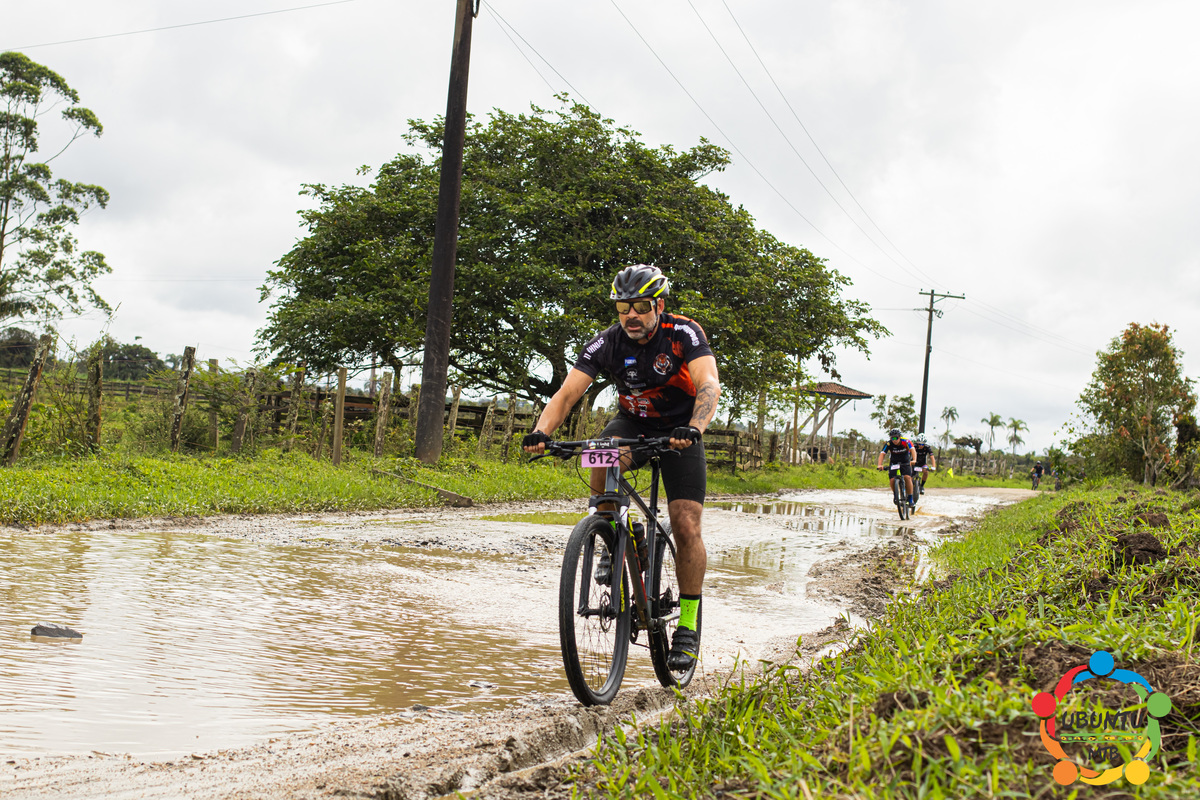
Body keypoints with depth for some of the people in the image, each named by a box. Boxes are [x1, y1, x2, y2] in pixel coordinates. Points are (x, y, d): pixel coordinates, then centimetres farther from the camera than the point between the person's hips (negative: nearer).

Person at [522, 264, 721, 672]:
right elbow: (567, 393, -23)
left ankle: (688, 627, -1)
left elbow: (709, 385, -38)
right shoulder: (608, 342, -16)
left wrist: (694, 429, -58)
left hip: (680, 432, -2)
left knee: (686, 527, -12)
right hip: (633, 423, 2)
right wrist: (541, 432, -42)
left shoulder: (684, 334, -23)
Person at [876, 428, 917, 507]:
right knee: (892, 480, -19)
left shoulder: (906, 441, -22)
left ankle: (911, 500, -14)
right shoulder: (888, 444, -19)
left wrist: (914, 460, -56)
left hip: (905, 463, -1)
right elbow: (882, 453, -29)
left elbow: (912, 450, -36)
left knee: (907, 477, -24)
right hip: (894, 463, 1)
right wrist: (879, 465, -46)